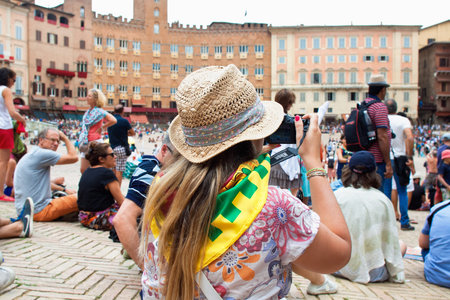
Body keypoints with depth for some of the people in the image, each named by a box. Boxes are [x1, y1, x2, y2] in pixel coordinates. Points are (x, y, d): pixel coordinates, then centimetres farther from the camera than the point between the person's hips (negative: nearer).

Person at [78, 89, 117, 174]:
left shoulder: (99, 111, -11)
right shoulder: (88, 111, 13)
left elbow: (113, 120, -24)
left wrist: (102, 128, -11)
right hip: (86, 143, 8)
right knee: (83, 169, 9)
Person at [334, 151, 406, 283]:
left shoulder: (336, 196, -6)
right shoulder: (382, 200, -7)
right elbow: (391, 239, 0)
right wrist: (397, 274, 13)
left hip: (340, 268, 4)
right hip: (373, 272, -4)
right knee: (401, 245, 23)